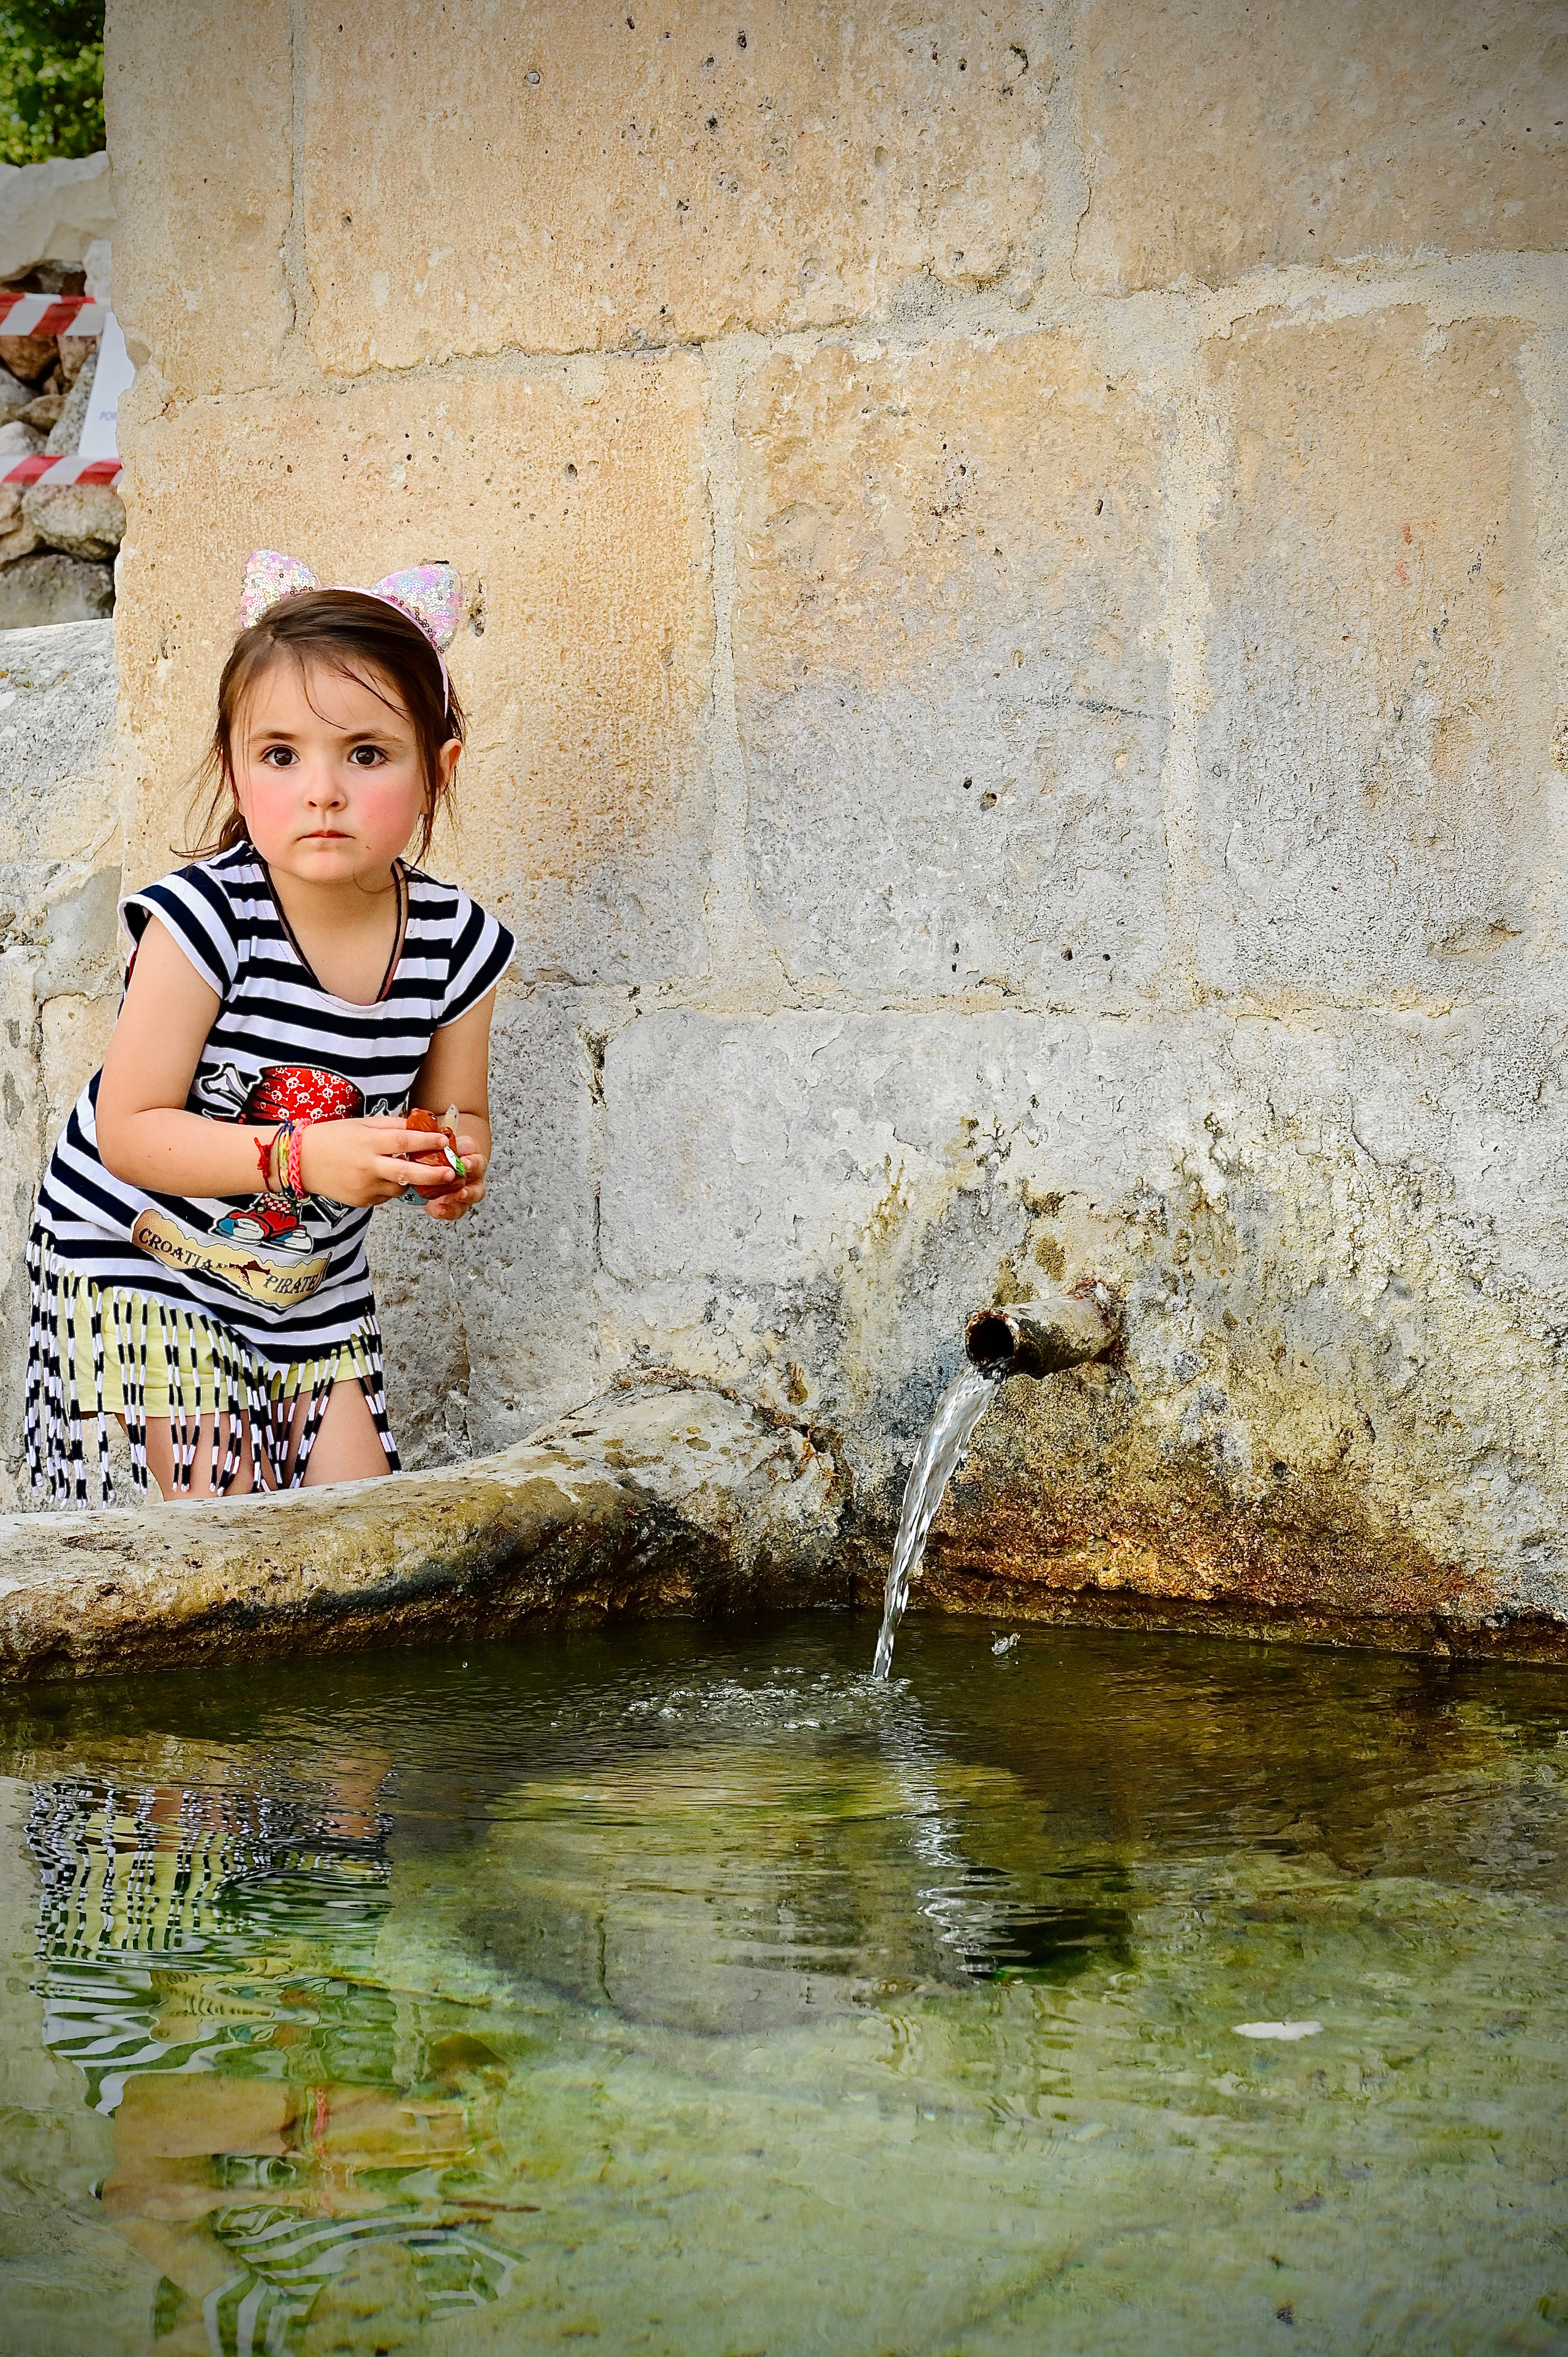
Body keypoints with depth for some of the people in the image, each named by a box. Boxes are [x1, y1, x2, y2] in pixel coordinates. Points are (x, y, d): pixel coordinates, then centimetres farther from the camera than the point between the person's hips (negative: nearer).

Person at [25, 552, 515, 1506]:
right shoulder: (204, 921, -25)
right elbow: (129, 1131, -24)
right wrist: (303, 1157, -36)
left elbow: (458, 1110, 5)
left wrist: (455, 1162, -20)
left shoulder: (459, 943, -12)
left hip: (317, 1277, 5)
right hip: (144, 1251, -4)